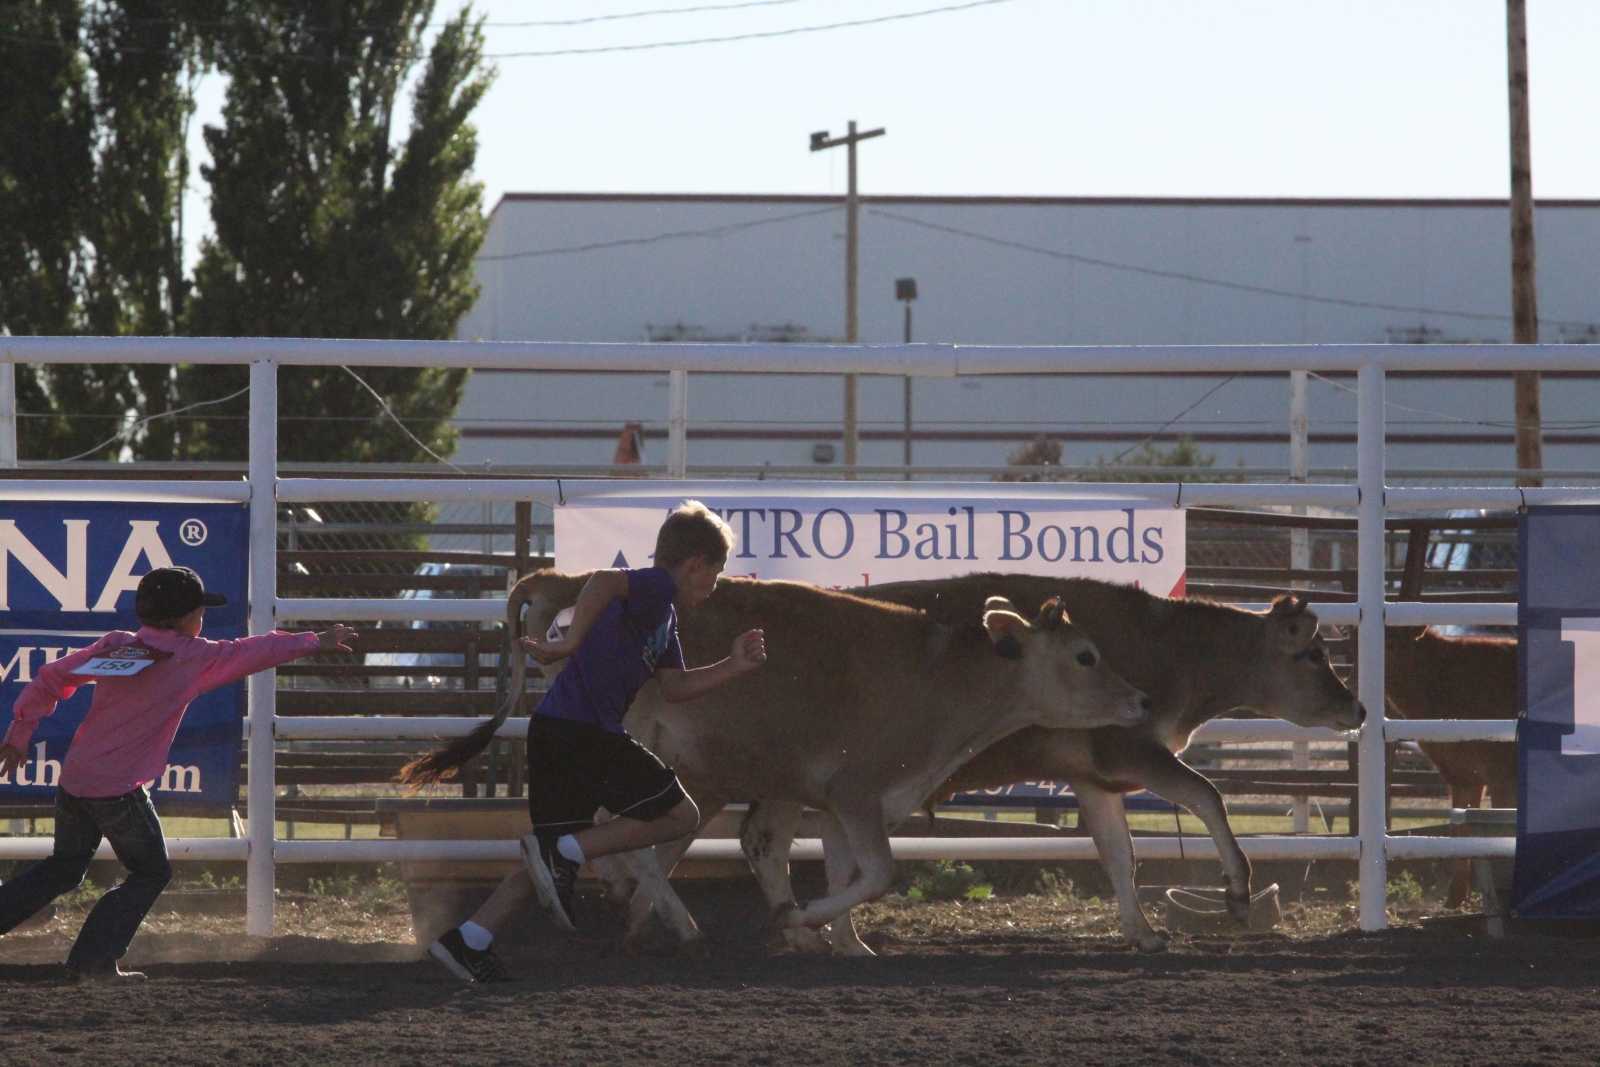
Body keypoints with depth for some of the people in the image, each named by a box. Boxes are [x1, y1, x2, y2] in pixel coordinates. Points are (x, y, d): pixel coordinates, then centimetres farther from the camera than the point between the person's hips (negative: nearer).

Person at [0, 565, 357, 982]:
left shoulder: (114, 645, 9)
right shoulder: (194, 657, -4)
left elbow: (51, 678, 10)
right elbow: (256, 651, 7)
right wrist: (316, 642, 20)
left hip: (73, 779, 6)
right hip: (121, 789, -6)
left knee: (64, 869, 24)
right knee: (151, 873, 12)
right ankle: (92, 960, 3)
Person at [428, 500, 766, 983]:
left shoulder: (662, 614, 25)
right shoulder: (656, 587, -6)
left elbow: (675, 686, 29)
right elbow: (603, 581, -27)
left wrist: (733, 667, 25)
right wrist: (571, 644, -34)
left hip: (552, 730, 10)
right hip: (584, 732, -10)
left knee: (558, 855, 15)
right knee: (678, 814, -1)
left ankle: (469, 940, 9)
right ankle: (564, 852, -10)